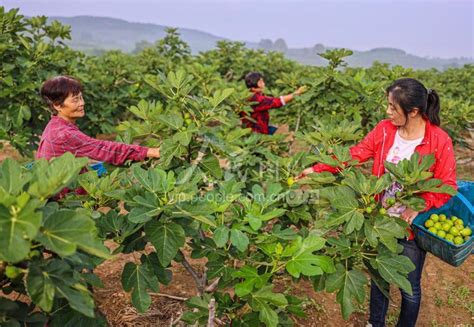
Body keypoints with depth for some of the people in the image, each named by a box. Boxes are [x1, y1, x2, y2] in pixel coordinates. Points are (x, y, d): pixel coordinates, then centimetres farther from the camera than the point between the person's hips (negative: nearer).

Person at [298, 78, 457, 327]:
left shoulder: (439, 141, -17)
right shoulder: (385, 129, -7)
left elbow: (446, 187, -12)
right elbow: (355, 155, -6)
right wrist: (318, 169, -12)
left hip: (411, 225, -3)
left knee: (410, 288, 15)